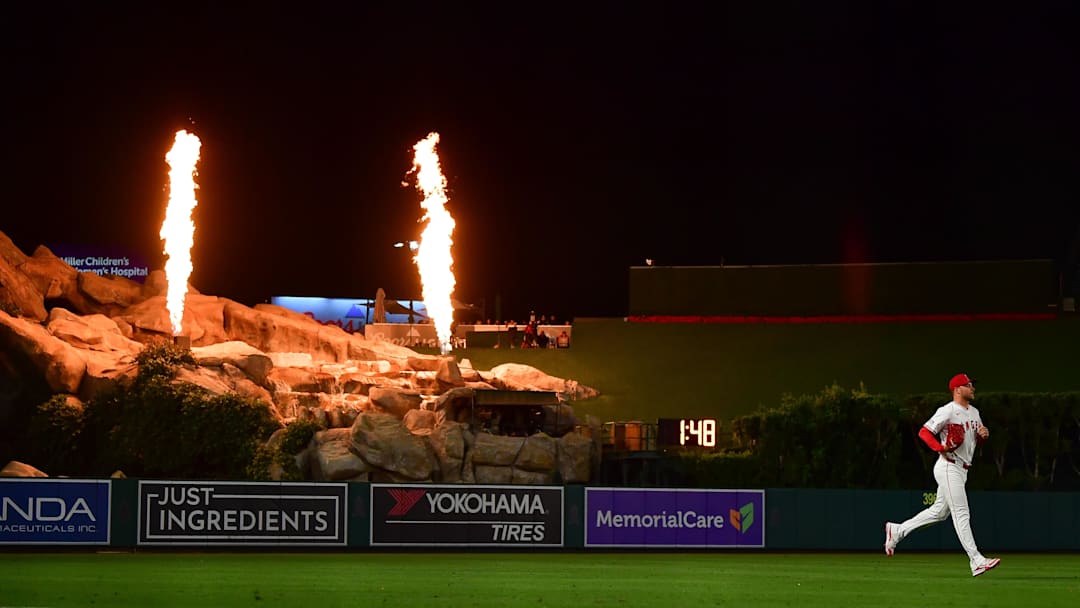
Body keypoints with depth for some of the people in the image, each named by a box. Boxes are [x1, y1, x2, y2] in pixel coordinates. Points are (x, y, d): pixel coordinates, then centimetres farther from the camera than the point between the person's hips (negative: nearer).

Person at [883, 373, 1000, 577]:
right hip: (949, 467, -9)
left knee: (939, 512, 14)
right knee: (961, 514, -9)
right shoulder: (948, 411, -12)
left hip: (962, 469, 9)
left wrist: (983, 434, 1)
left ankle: (897, 531, 26)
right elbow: (924, 432, -14)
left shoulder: (974, 412, 15)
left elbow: (977, 440, 24)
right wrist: (941, 448, -27)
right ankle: (976, 561, -11)